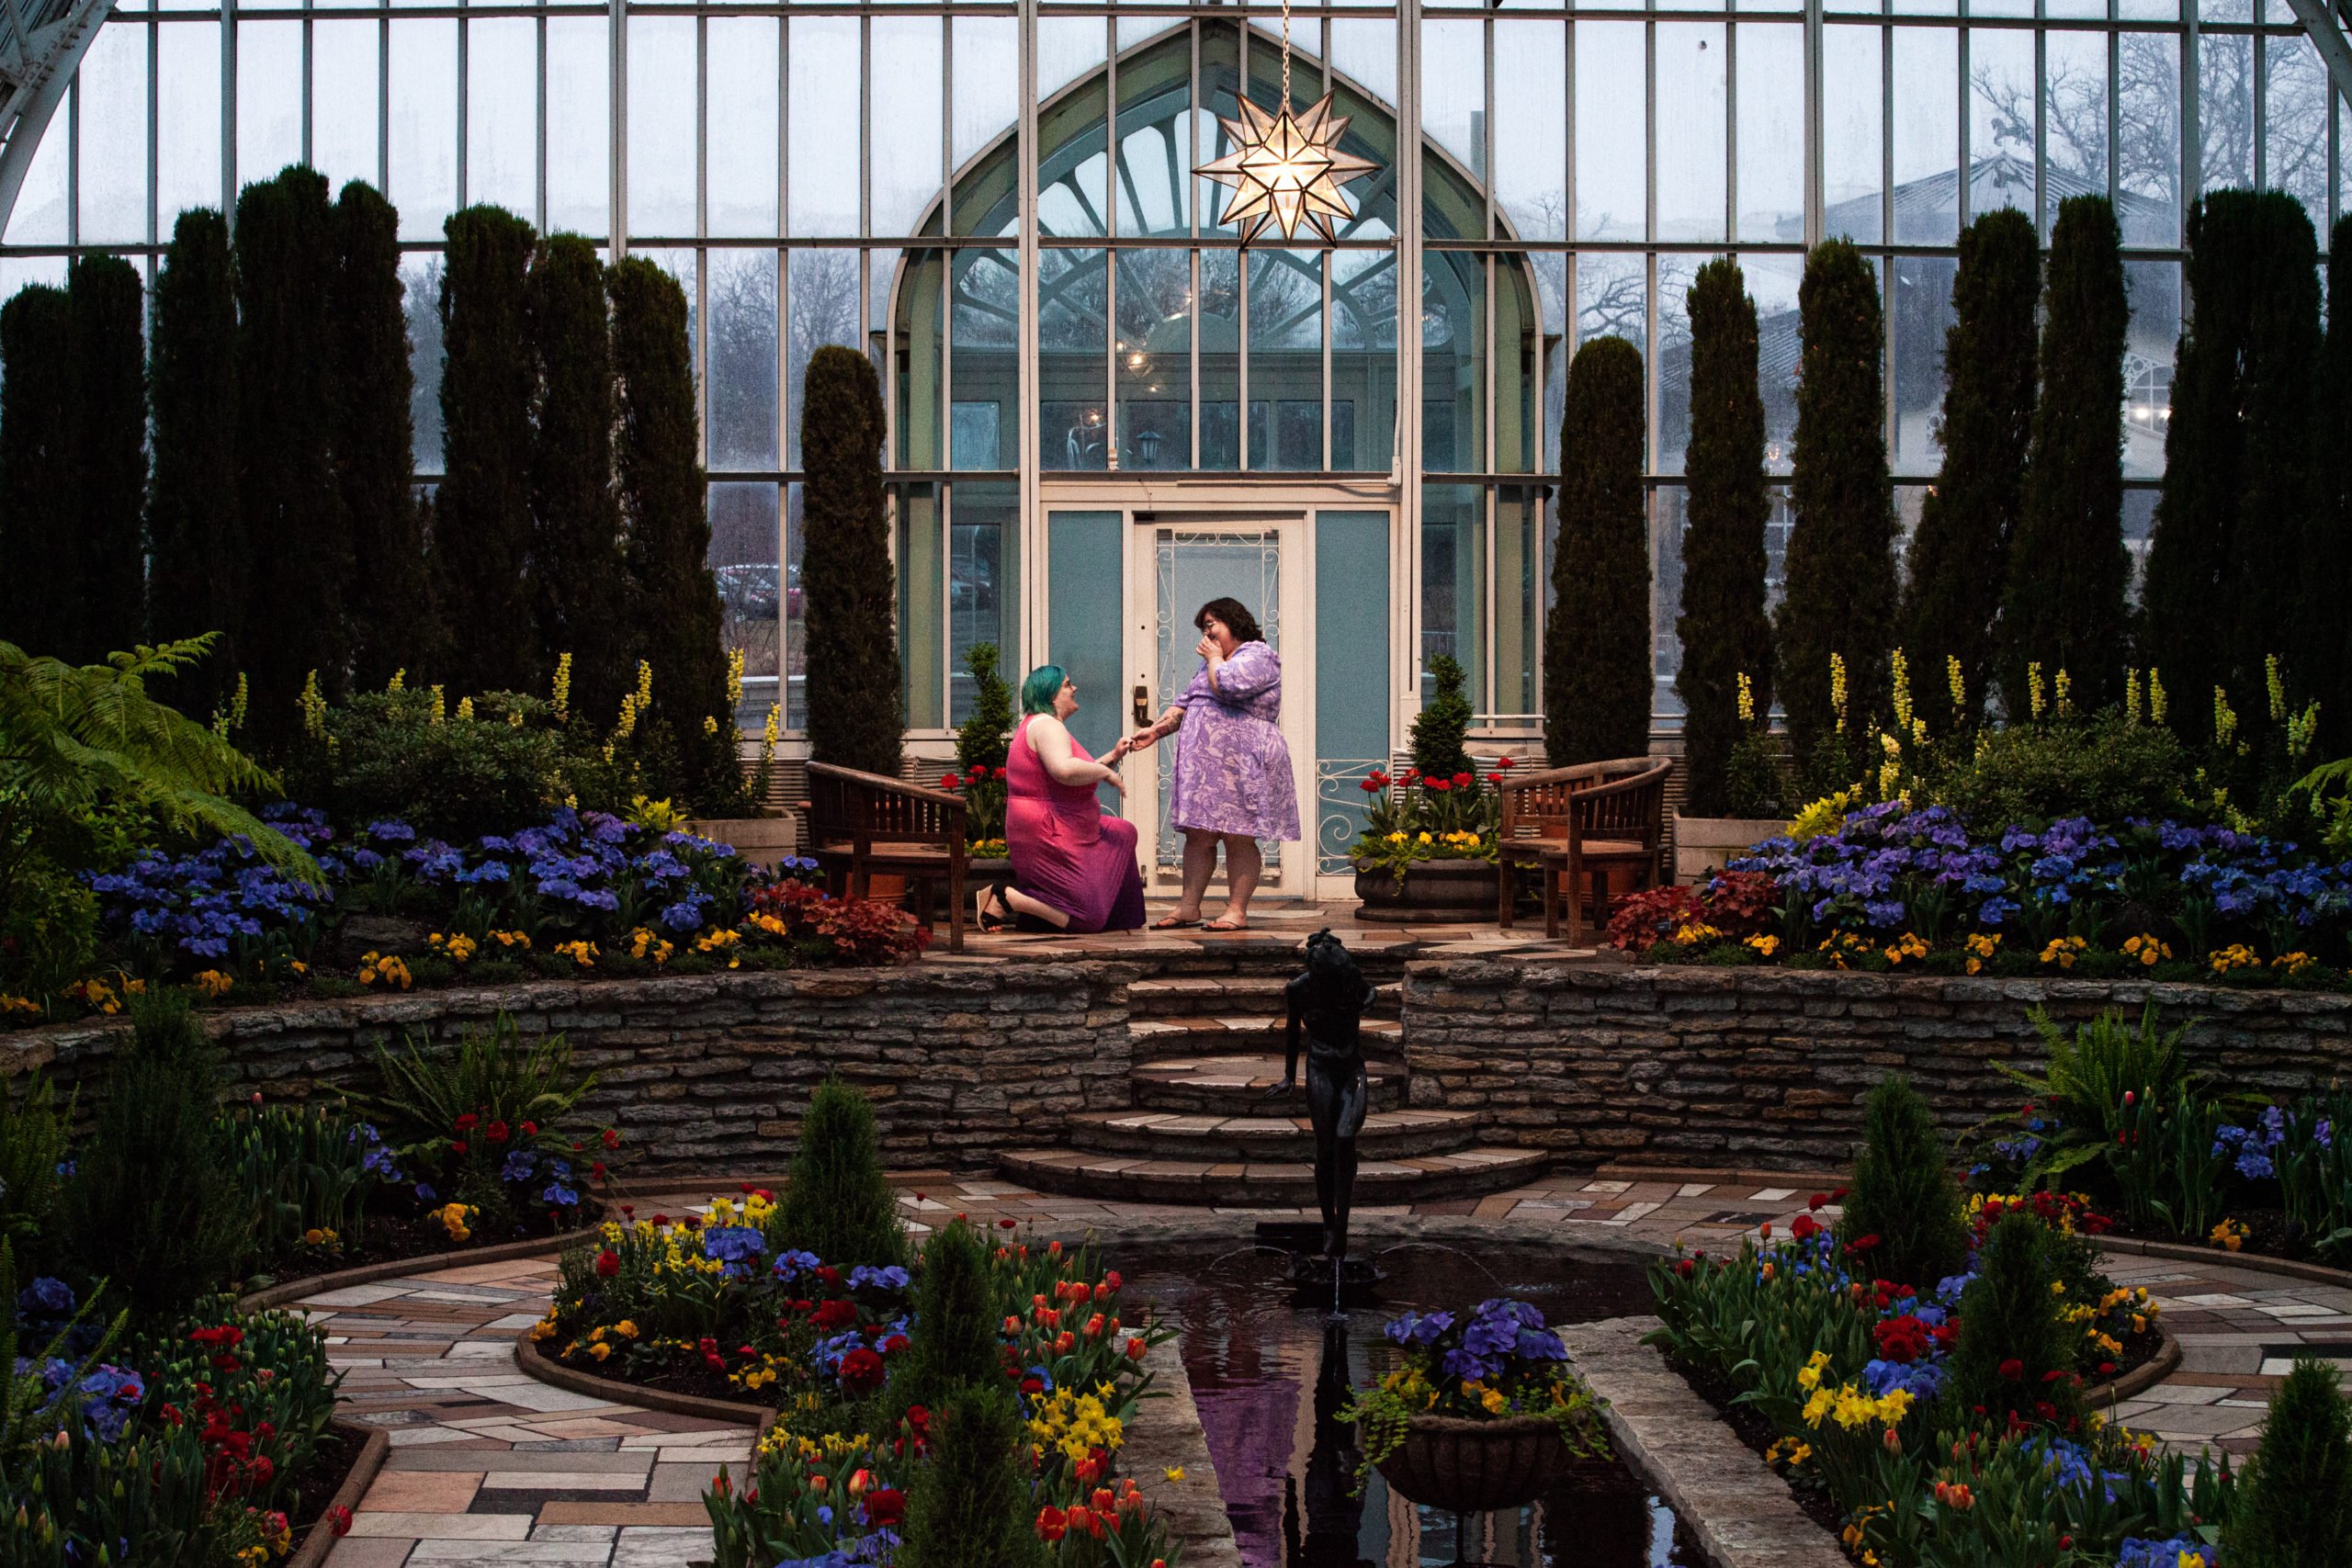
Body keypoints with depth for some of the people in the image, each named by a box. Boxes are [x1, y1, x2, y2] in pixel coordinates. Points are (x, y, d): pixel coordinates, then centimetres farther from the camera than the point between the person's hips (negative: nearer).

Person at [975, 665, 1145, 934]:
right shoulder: (1047, 726, -17)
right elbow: (1064, 770, -37)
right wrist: (1106, 772, -22)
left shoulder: (1039, 725, 18)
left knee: (1123, 833, 28)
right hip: (1050, 839, -11)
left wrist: (1113, 757, 16)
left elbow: (1079, 781, 25)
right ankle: (1004, 897, -10)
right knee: (1089, 917, -10)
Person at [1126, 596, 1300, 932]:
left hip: (1240, 764, -9)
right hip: (1203, 765, 9)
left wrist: (1215, 656, -2)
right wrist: (1157, 729, 8)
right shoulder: (1209, 663, 26)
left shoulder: (1258, 656, -4)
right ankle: (1188, 907, 5)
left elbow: (1227, 685, -21)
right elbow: (1185, 702, 23)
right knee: (1198, 835, 4)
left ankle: (1237, 911, -5)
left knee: (1238, 838, -7)